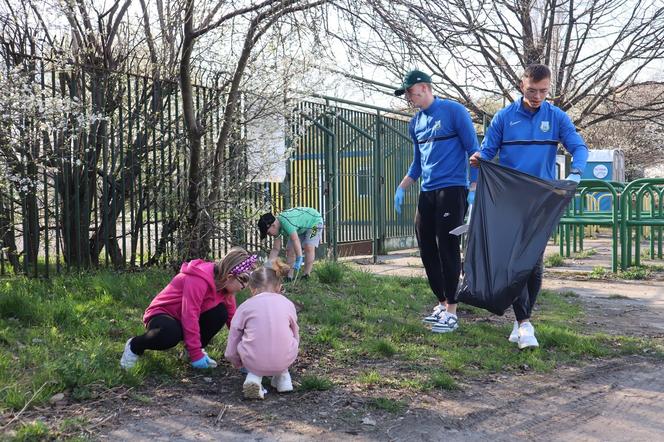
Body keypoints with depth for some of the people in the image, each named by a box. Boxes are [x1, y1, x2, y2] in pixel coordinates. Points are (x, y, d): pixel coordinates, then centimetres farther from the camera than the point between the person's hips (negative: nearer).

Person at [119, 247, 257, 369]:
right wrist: (196, 355, -31)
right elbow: (190, 316, -34)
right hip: (161, 314, -7)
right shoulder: (198, 280, -31)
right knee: (170, 333, -40)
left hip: (188, 320, 7)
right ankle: (134, 346, -9)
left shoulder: (224, 282, -5)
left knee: (220, 312, -17)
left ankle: (194, 348, 2)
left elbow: (233, 318, -2)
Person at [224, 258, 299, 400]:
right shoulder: (288, 304, 9)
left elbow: (231, 352, 7)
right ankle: (282, 375, 23)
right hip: (285, 360, 2)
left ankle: (254, 376, 7)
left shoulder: (245, 306, 5)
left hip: (254, 361, -2)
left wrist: (239, 364, 29)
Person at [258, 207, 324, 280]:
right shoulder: (277, 227, -13)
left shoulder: (285, 222, -40)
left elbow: (296, 241, -48)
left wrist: (299, 260, -52)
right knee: (290, 249, -4)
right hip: (302, 228, 8)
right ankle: (289, 276, -2)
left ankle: (306, 276, -19)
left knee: (308, 247, -24)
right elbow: (275, 249, -9)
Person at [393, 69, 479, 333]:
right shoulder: (415, 123, 15)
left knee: (448, 249, -6)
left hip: (452, 190, -7)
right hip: (426, 193, 7)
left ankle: (451, 313, 1)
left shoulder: (453, 111, -5)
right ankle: (442, 303, 21)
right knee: (427, 250, 8)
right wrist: (402, 188, 10)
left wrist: (474, 190, -13)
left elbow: (473, 150, -6)